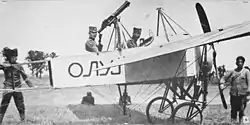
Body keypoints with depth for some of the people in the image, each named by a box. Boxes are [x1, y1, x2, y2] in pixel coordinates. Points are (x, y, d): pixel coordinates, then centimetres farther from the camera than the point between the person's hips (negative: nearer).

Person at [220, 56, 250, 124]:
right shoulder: (232, 72, 11)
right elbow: (224, 77, 13)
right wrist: (222, 83, -9)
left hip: (242, 94, -2)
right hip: (233, 94, 2)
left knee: (241, 110, -2)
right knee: (233, 110, 4)